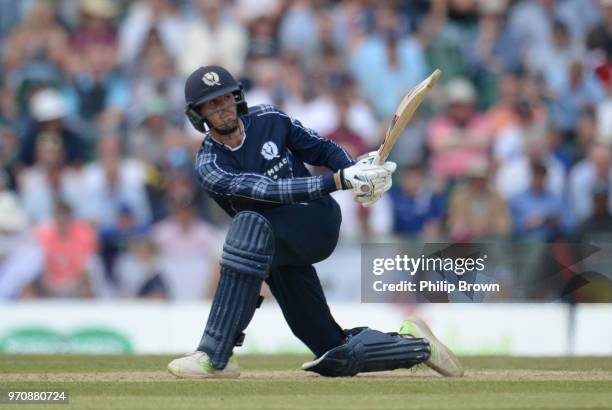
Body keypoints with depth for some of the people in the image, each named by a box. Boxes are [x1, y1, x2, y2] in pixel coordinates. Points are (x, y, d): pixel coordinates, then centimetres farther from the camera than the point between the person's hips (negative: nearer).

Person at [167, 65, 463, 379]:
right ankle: (415, 344, 18)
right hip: (279, 260, 1)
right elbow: (269, 191, -19)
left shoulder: (268, 120, 2)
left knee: (250, 224, -35)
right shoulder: (208, 167, -6)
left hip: (318, 219, -1)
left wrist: (355, 169, -11)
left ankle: (215, 358, -34)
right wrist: (340, 180, -30)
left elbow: (322, 149, 13)